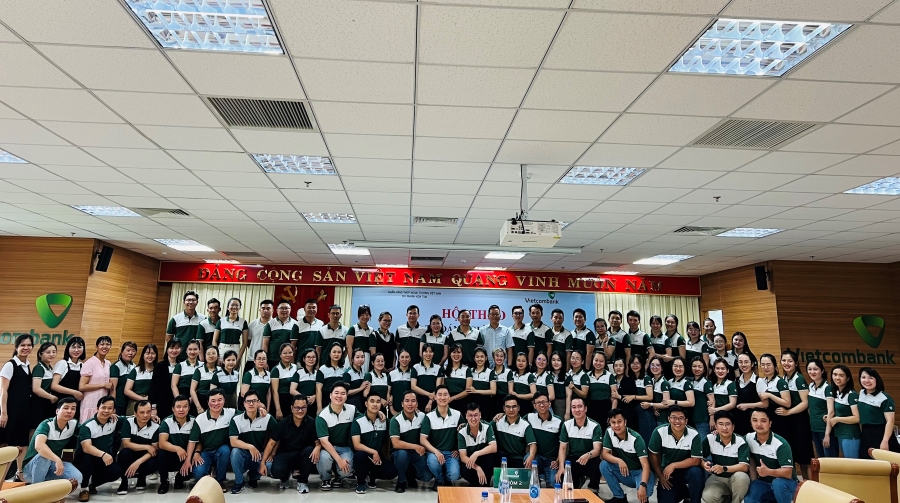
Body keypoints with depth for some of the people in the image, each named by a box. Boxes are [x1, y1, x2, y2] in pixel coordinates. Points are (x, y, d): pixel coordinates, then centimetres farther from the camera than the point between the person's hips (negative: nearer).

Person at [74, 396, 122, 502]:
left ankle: (92, 483, 6)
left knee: (116, 471, -25)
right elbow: (86, 447, -32)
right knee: (87, 457, -36)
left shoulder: (115, 422, -4)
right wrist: (102, 454, -50)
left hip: (104, 460, 3)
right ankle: (84, 488, -14)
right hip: (84, 460, -3)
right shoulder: (87, 426, -18)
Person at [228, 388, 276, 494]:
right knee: (235, 451, -32)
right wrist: (250, 447, -31)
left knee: (271, 464, -30)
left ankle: (253, 476, 8)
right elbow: (233, 442, -18)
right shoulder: (236, 419, -8)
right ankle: (239, 482, -7)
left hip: (261, 454, 0)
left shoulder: (268, 418, -7)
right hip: (243, 455, 0)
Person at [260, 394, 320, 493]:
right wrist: (263, 462, -9)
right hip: (285, 454, 0)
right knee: (276, 471, -30)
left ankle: (302, 481, -5)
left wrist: (317, 448, -33)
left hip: (302, 455, 0)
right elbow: (271, 443, -3)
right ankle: (285, 478, 14)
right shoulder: (283, 423, -8)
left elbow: (318, 442, -8)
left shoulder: (312, 422, -12)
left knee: (309, 450, -33)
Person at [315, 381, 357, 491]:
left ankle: (339, 477, 15)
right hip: (327, 447, -2)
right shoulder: (322, 416, -15)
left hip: (345, 448, 2)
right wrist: (339, 459, -29)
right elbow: (324, 441, -20)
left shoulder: (352, 410, -5)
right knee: (325, 457, -35)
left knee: (346, 470, -26)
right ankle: (326, 480, -1)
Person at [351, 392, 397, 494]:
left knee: (392, 471, -22)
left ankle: (371, 477, 10)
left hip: (378, 457, 3)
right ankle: (360, 482, -8)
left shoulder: (384, 421, 1)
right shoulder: (358, 421, -12)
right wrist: (374, 452, -23)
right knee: (360, 454, -37)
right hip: (362, 457, -3)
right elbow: (357, 445, -19)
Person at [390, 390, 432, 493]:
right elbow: (396, 444, -25)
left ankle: (411, 474, 17)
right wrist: (415, 446, -28)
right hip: (400, 453, -3)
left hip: (417, 453, 3)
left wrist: (422, 448, -4)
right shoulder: (395, 420, -17)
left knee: (427, 476, -17)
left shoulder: (422, 416, -4)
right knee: (402, 454, -36)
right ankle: (401, 481, -8)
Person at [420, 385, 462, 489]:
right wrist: (436, 451, -24)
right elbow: (423, 439, -9)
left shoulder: (457, 415, 2)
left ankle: (447, 480, 14)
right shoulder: (429, 417, -4)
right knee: (432, 461, -35)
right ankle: (439, 480, 1)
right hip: (434, 452, -1)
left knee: (454, 475, -27)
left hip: (451, 453, 1)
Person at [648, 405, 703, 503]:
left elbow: (696, 460, -19)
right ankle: (681, 492, 25)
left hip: (687, 468, -1)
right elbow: (653, 454, -6)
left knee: (696, 472, -33)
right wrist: (660, 476, -3)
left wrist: (673, 465, -26)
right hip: (667, 471, 1)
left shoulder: (694, 435, -21)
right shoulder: (659, 432, -19)